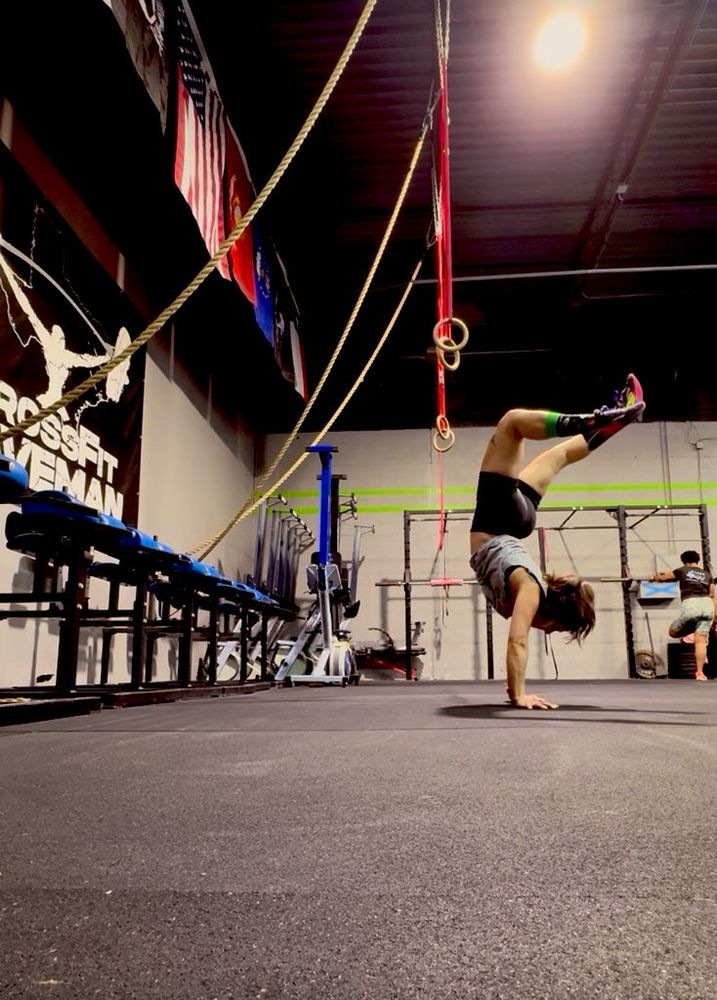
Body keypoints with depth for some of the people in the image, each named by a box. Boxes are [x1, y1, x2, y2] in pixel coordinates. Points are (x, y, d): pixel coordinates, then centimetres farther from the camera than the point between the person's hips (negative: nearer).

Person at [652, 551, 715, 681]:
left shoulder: (682, 571, 13)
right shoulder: (707, 574, 21)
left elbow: (662, 577, 25)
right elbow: (712, 595, 21)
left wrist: (654, 578, 47)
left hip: (691, 605, -3)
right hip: (707, 605, 3)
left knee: (673, 632, 17)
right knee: (700, 641, 1)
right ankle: (700, 673, -6)